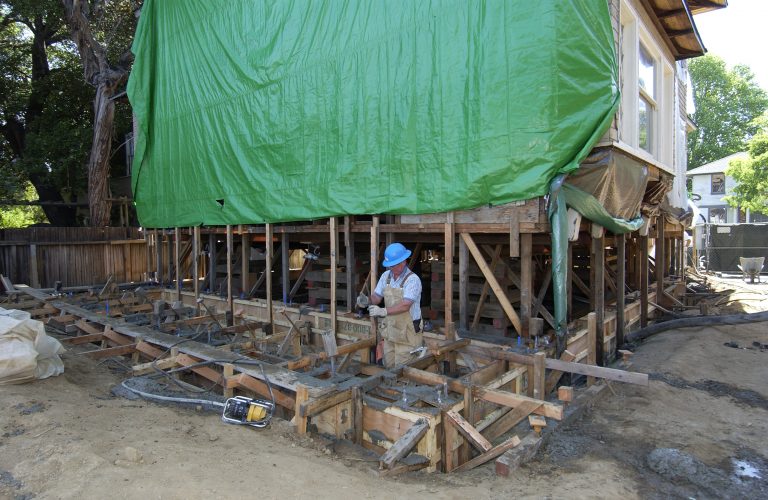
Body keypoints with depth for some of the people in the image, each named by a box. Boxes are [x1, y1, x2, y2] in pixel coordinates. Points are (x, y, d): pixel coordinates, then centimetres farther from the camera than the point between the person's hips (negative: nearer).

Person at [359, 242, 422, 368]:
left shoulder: (413, 280, -18)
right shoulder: (386, 276, 4)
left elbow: (405, 305, -27)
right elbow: (376, 297, 6)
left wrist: (384, 311, -37)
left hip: (407, 332, -6)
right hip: (390, 330, 6)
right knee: (388, 367, 15)